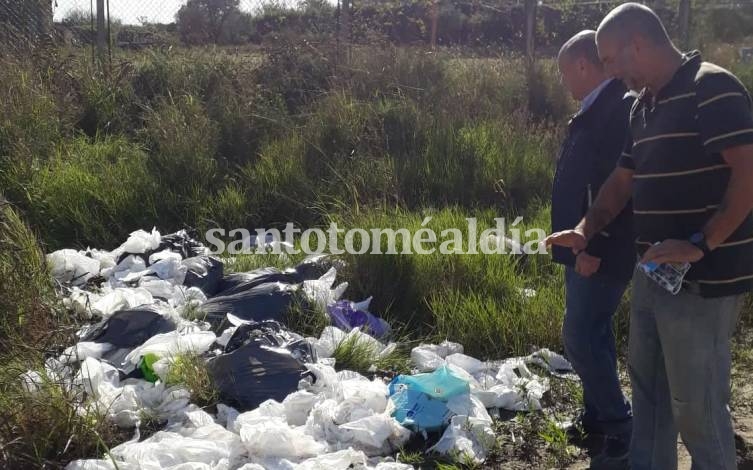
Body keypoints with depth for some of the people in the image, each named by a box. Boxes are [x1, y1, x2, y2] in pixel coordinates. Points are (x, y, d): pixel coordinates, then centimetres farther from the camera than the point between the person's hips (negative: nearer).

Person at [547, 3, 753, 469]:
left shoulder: (713, 88, -15)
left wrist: (699, 244, -25)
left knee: (696, 404, 0)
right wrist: (586, 231, 7)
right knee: (647, 387, 20)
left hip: (701, 279, -9)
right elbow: (623, 180, 20)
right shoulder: (645, 106, 14)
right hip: (653, 273, 10)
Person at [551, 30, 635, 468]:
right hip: (588, 247, 10)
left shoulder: (621, 107, -20)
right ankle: (599, 416, 30)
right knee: (594, 331, 17)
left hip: (602, 252, -10)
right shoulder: (597, 110, 11)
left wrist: (595, 247, -23)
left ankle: (621, 428, 8)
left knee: (581, 335, -6)